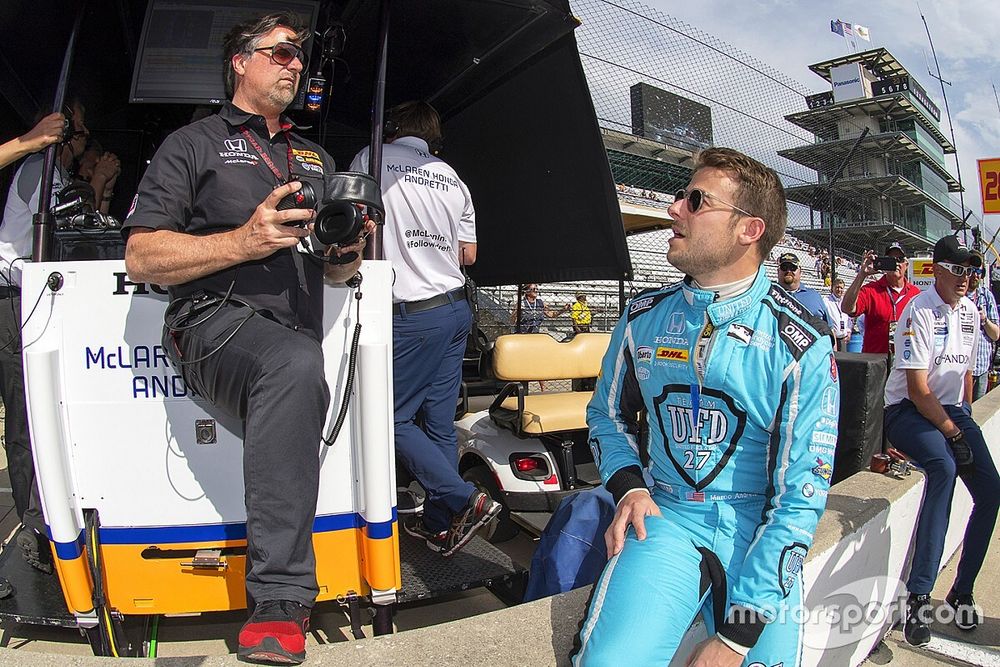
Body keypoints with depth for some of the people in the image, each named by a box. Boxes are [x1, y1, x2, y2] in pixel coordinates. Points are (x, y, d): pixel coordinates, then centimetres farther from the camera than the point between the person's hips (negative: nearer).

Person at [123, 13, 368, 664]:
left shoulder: (317, 159, 31)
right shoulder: (194, 144, 15)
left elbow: (335, 272, 28)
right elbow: (142, 257, 3)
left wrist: (348, 249, 4)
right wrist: (244, 241, -10)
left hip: (297, 333, 6)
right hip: (218, 321, -6)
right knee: (297, 366, -36)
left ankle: (277, 610, -11)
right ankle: (282, 600, -33)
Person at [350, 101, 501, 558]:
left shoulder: (371, 159, 1)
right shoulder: (452, 178, 14)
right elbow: (468, 254, 13)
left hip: (411, 313, -6)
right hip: (456, 308, 6)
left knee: (395, 418, 3)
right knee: (439, 421, 10)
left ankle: (465, 501, -5)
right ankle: (439, 524, 17)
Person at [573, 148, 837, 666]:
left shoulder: (801, 344, -9)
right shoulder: (645, 317, 1)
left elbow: (801, 493, -11)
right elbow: (608, 413, 16)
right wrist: (628, 486, -6)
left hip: (758, 527, 0)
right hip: (666, 515, 1)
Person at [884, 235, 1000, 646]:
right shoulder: (919, 311, -14)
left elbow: (966, 369, 21)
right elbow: (917, 389, -17)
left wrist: (965, 419, 12)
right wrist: (953, 433, -18)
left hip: (952, 410, 8)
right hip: (908, 410, -8)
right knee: (944, 467, -34)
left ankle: (961, 592, 9)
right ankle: (918, 597, -34)